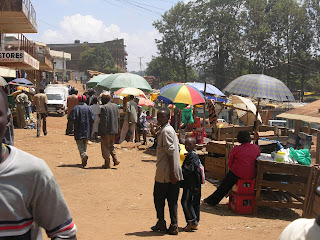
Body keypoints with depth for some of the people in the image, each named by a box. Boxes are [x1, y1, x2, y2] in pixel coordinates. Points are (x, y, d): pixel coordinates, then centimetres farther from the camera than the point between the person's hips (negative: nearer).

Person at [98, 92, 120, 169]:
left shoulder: (104, 107, -16)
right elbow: (118, 118, 12)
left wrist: (100, 131, -12)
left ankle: (107, 163, 5)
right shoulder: (115, 106, 7)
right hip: (114, 130, 7)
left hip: (106, 131, -7)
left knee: (105, 147, 3)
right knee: (111, 145, 21)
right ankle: (115, 159, 9)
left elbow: (103, 121, -18)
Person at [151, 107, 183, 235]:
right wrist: (173, 172, 19)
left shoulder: (165, 131, -15)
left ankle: (161, 223, 14)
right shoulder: (170, 129, 15)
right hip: (174, 172, 9)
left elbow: (170, 152, -21)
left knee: (158, 197, 6)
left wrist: (172, 172, -22)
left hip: (165, 172, -9)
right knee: (172, 200, 8)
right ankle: (174, 225, 9)